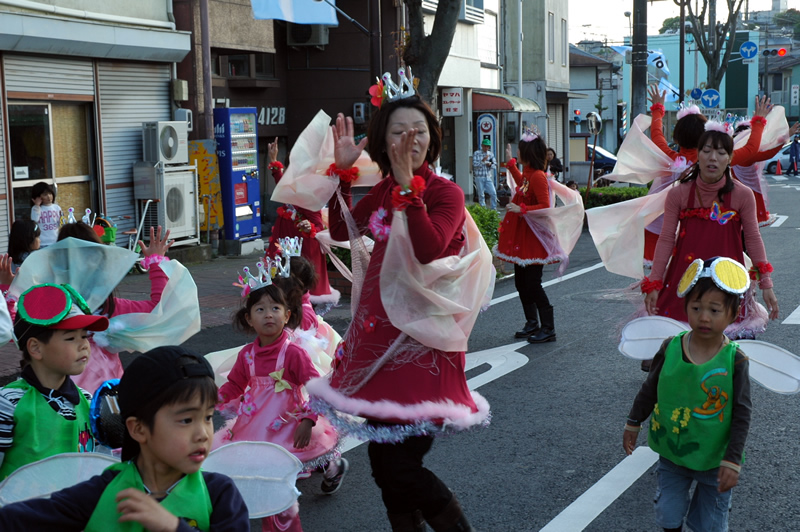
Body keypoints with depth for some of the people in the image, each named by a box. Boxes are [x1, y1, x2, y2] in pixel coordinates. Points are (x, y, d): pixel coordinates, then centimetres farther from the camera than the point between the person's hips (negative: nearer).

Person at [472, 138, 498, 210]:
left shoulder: (491, 154, 10)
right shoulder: (477, 153, -2)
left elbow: (495, 165, 10)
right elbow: (475, 164, -11)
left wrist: (490, 164, -11)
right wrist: (483, 160, -22)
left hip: (488, 177, 4)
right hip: (479, 177, -4)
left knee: (493, 193, -2)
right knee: (481, 195, 1)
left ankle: (494, 209, 8)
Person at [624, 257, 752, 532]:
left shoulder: (735, 360, -17)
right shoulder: (670, 348, -11)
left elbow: (742, 414, -12)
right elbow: (650, 389, 5)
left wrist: (732, 460, -13)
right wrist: (633, 423, 12)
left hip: (714, 461, -2)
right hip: (671, 454, 2)